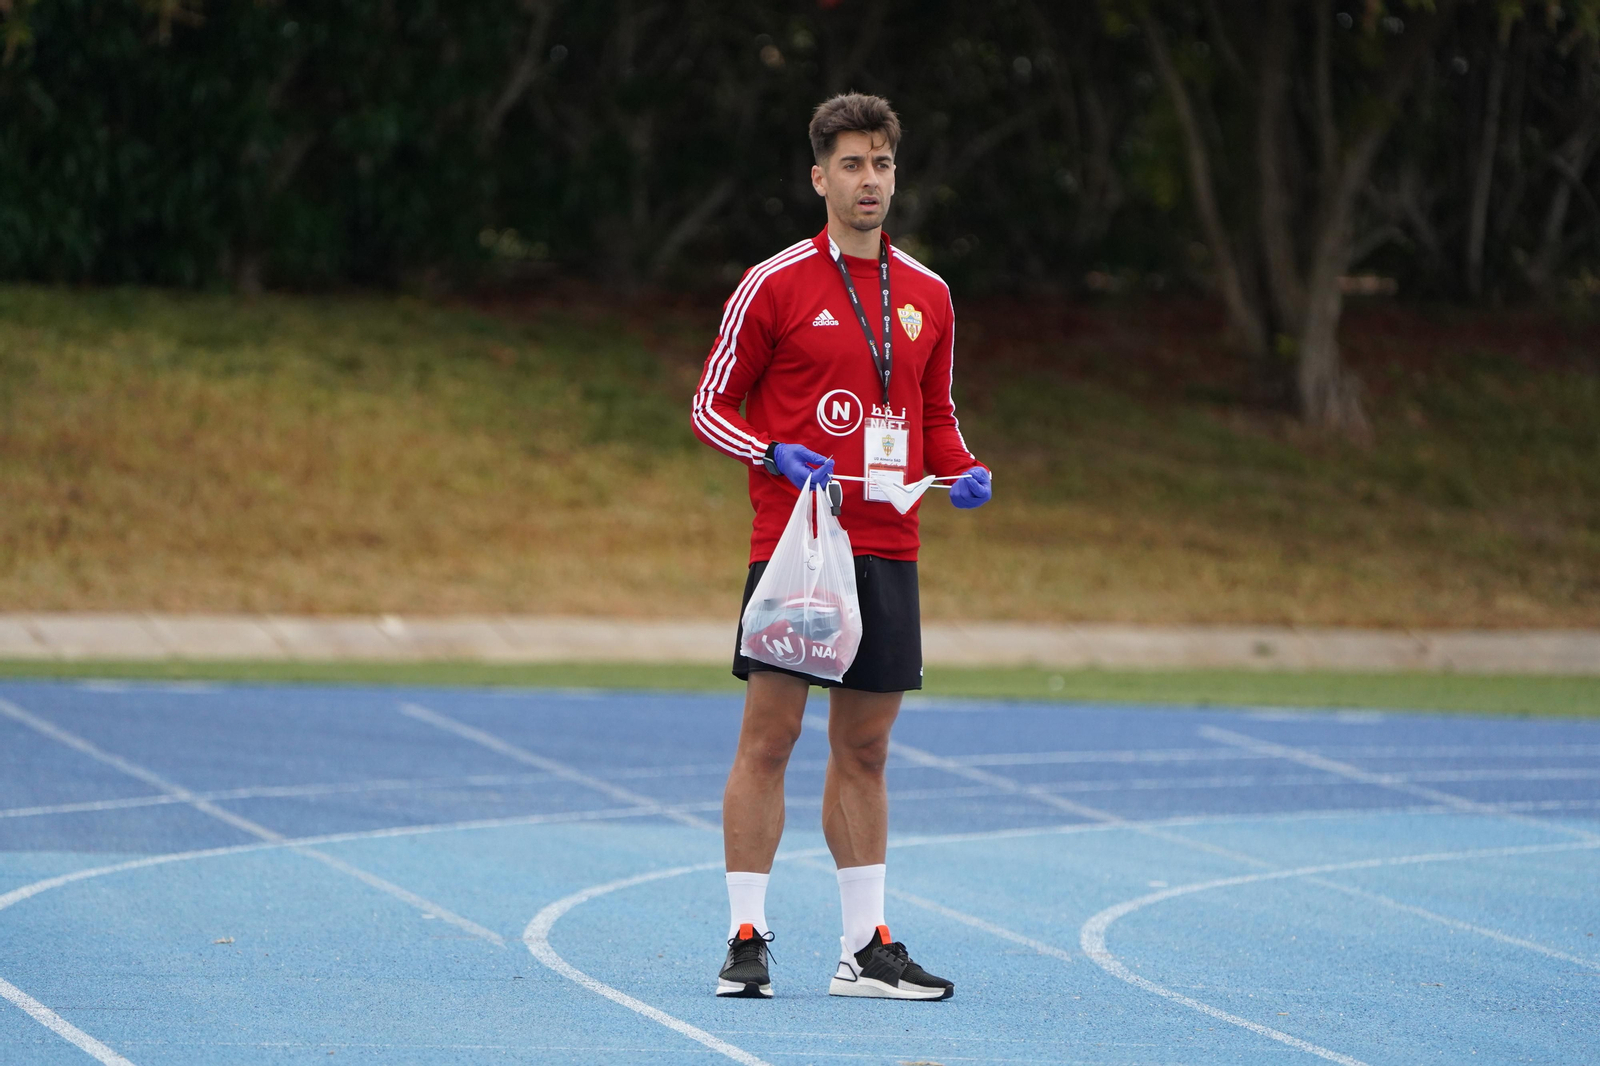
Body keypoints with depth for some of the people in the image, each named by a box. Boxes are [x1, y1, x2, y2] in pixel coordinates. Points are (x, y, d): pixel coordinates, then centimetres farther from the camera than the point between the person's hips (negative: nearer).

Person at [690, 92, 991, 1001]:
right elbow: (711, 404, 0)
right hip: (792, 540, -4)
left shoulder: (928, 295, 11)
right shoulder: (775, 285, -3)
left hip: (888, 547, 4)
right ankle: (747, 939, -1)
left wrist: (961, 470, 1)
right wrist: (774, 455, -16)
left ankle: (868, 945, 12)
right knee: (770, 735, -5)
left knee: (865, 748, 8)